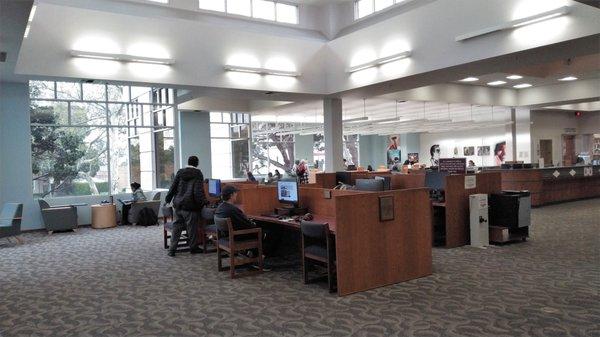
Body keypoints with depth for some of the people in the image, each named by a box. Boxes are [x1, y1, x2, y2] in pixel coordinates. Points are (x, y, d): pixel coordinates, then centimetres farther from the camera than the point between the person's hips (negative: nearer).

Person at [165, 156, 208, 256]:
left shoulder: (180, 172, 5)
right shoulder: (198, 174, -7)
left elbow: (173, 187, 7)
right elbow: (199, 191, -14)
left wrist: (168, 199, 17)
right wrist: (204, 202, -7)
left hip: (178, 204, 5)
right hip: (190, 206, -4)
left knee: (177, 226, 10)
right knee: (192, 227, 6)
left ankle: (172, 249, 10)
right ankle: (193, 248, 18)